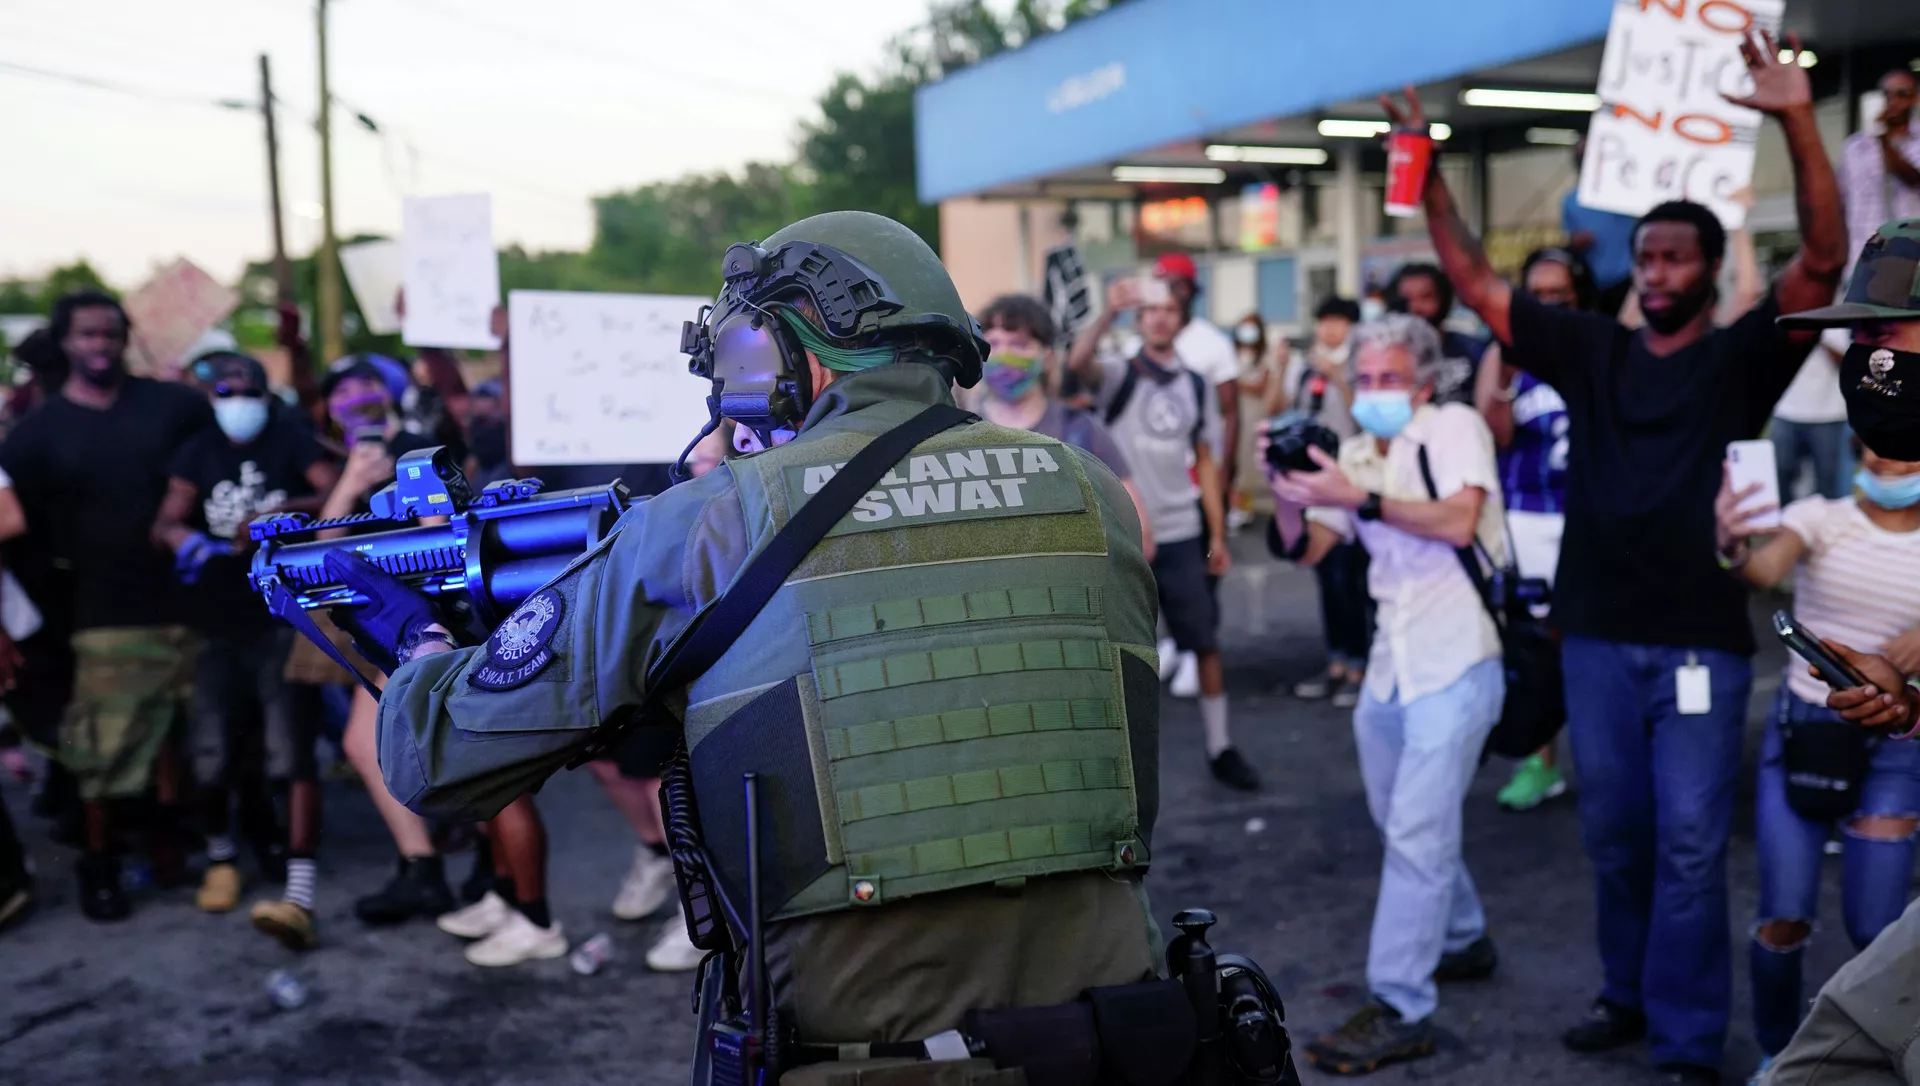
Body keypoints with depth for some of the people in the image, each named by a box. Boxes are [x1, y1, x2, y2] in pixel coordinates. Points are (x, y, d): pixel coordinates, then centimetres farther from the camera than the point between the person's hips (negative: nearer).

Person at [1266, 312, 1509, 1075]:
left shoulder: (1455, 426, -6)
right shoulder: (1357, 454, 12)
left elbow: (1459, 522, -22)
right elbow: (1304, 550, 6)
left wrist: (1358, 499, -27)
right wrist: (1288, 491, -12)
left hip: (1455, 663, -7)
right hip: (1390, 666, 8)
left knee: (1416, 834, -9)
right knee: (1402, 822, 19)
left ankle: (1401, 1011, -4)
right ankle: (1463, 940, 41)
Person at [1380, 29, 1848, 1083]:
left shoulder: (1741, 356, -2)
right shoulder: (1591, 348, 7)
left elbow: (1823, 262, -18)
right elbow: (1475, 283, 7)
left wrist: (1797, 122, -28)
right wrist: (1426, 174, -2)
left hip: (1699, 642, -4)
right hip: (1597, 637, 4)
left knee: (1689, 845, 0)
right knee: (1614, 833, 15)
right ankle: (1630, 994, 32)